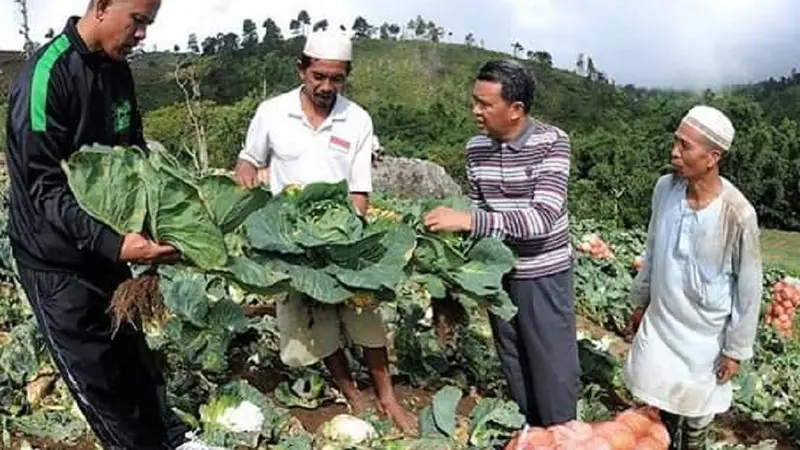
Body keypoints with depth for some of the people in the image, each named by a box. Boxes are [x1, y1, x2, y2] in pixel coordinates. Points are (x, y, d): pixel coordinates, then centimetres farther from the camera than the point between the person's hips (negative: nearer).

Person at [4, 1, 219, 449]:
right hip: (59, 259, -7)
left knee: (131, 350, 18)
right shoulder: (46, 76, -22)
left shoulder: (117, 70, 2)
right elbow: (45, 186, -24)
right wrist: (113, 244, -35)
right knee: (95, 372, 6)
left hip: (105, 246, 7)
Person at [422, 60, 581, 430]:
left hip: (544, 276, -4)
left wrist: (468, 221, -33)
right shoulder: (476, 147, -3)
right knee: (515, 368, 18)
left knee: (554, 372, 6)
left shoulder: (552, 142, -17)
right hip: (498, 274, 5)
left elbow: (542, 219, -28)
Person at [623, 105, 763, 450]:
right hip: (659, 320, 4)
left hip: (704, 332, -4)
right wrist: (641, 301, 12)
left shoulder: (737, 214, -26)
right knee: (658, 398, 20)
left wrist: (736, 349, -8)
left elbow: (748, 288, -15)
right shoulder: (665, 188, -12)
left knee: (697, 407, 18)